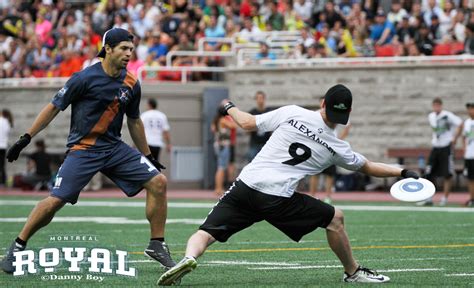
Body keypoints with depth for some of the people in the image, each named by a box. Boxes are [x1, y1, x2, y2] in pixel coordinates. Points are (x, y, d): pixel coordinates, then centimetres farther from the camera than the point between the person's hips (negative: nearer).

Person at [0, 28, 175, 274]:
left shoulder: (131, 84, 4)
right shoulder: (85, 78, -12)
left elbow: (134, 122, 19)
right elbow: (54, 107, -4)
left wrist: (147, 156, 23)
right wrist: (26, 138, -5)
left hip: (115, 148, 5)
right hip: (82, 150, -5)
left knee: (158, 182, -8)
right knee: (56, 200, -15)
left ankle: (157, 245, 5)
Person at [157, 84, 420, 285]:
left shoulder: (292, 113, 5)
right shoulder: (337, 147, 7)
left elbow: (248, 123, 14)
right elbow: (369, 168, 21)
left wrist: (229, 107, 34)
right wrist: (401, 172, 36)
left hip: (245, 186, 1)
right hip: (278, 200, -1)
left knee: (206, 233, 1)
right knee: (334, 218, 17)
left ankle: (189, 257, -31)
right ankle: (353, 272, 27)